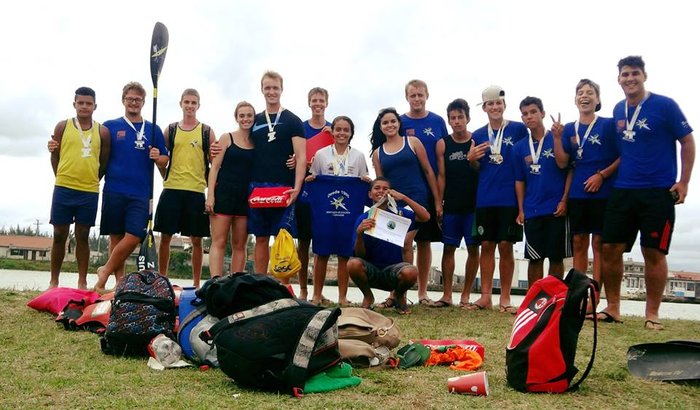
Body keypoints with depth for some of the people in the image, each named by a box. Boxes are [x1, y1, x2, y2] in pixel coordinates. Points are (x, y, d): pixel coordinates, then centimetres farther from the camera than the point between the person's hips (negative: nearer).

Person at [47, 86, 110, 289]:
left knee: (83, 236, 6)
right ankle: (53, 282, 13)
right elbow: (55, 157, 8)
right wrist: (63, 180, 6)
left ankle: (82, 282, 12)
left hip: (90, 192, 0)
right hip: (63, 189, 0)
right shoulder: (63, 126, 5)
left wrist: (92, 181, 9)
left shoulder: (102, 132, 5)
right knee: (59, 235, 4)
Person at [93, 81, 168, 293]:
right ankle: (119, 280, 13)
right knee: (116, 236, 3)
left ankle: (105, 271, 9)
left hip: (141, 194, 1)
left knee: (134, 237, -9)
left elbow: (164, 160, 11)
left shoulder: (153, 129, 11)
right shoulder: (110, 126, 8)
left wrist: (158, 157, -9)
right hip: (114, 190, -1)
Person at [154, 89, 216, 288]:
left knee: (196, 239, 3)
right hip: (171, 189, 1)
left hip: (196, 190, -1)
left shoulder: (206, 131, 6)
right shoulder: (170, 129, 10)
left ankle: (196, 283, 12)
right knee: (165, 236, 3)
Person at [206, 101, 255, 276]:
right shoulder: (226, 138, 3)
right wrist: (210, 195, -10)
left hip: (245, 196, 3)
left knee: (240, 245, 5)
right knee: (219, 242, -6)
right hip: (224, 192, -3)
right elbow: (215, 167, -1)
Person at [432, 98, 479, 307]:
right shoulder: (443, 144, 4)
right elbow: (441, 176, 4)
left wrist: (475, 159, -15)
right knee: (448, 248, 3)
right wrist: (438, 204, 0)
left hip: (474, 205, -1)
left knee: (473, 248, 3)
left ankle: (466, 295, 12)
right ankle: (446, 295, 9)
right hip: (450, 206, 1)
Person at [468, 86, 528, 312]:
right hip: (485, 198, 3)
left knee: (505, 246, 0)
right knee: (486, 245, 5)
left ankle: (505, 298, 10)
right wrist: (471, 159, -7)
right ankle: (485, 296, 11)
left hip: (510, 197, -3)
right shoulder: (478, 135, 10)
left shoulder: (519, 129, 1)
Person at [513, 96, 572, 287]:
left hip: (556, 210, -3)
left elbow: (570, 170, -2)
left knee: (556, 257, 4)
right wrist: (521, 210, 5)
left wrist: (564, 201, -11)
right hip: (531, 212, 3)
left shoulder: (558, 139, -1)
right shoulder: (520, 147, 8)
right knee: (534, 259, 7)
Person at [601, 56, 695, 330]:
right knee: (610, 248, 2)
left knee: (653, 252, -1)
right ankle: (612, 309, 15)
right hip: (622, 191, 5)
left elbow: (687, 142, -2)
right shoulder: (618, 110, 11)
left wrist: (683, 182, -8)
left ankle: (652, 314, 11)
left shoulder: (664, 105, -4)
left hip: (658, 191, -5)